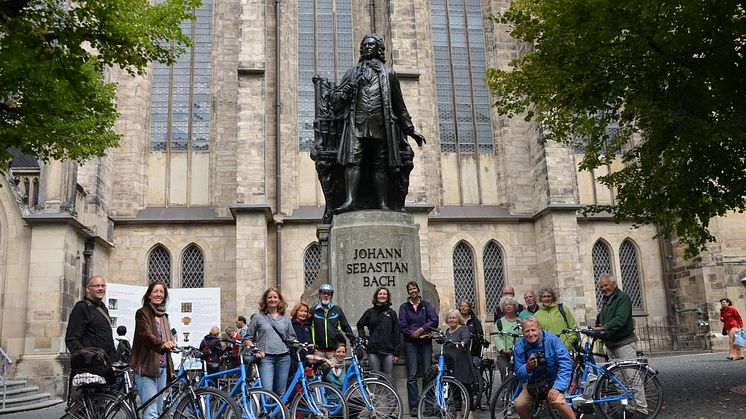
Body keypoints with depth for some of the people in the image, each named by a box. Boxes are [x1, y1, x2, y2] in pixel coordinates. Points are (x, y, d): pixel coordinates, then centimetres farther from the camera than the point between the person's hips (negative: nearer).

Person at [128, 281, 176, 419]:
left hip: (162, 368, 7)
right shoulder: (142, 313, -3)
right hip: (146, 367, -7)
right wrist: (162, 343, -40)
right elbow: (146, 335, -20)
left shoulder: (164, 316, 17)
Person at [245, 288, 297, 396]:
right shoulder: (258, 317, 8)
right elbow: (248, 338, 9)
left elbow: (291, 338, 17)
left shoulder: (285, 317, 15)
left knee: (281, 393, 5)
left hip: (283, 357, 3)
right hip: (265, 358, -3)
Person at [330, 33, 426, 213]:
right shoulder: (353, 72, 22)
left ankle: (383, 205, -6)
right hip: (357, 124, 0)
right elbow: (335, 98, 19)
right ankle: (349, 200, -22)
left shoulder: (388, 73, 20)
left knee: (380, 165, -5)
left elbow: (399, 106, 20)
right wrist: (346, 91, -4)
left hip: (381, 125, 0)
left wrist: (410, 130, 18)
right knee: (352, 161, -15)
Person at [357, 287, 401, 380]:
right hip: (373, 351, 0)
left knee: (389, 378, 3)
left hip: (388, 351, 0)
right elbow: (360, 325, 20)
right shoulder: (370, 312, 7)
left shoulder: (392, 313, 7)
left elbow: (396, 334, 4)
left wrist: (397, 352, -1)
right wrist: (363, 338, 5)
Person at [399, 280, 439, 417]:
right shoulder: (404, 307, 6)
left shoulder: (426, 305, 9)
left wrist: (421, 329, -12)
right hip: (411, 342, -1)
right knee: (412, 375, -5)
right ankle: (413, 407, -2)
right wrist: (415, 333, -12)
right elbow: (402, 326, -3)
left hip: (426, 342, 1)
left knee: (428, 373, -3)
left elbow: (435, 321, -2)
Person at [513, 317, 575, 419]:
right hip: (532, 384, 3)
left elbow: (566, 364, -19)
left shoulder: (552, 340, -18)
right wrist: (527, 368, -28)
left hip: (553, 381, -3)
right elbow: (519, 373, -4)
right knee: (519, 405, -19)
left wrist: (557, 387, -26)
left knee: (557, 402, -31)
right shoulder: (519, 347, -9)